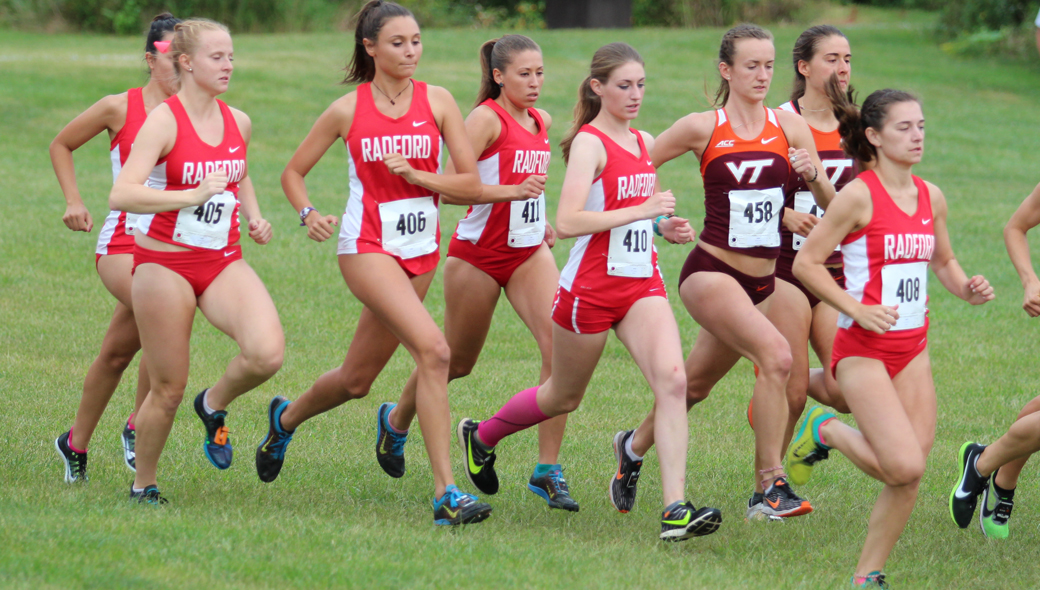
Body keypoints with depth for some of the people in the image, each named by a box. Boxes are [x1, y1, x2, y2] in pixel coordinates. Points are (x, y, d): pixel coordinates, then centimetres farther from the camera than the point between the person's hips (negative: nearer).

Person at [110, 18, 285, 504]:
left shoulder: (237, 123, 6)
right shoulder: (165, 121, -13)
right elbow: (122, 195, -23)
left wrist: (253, 216, 10)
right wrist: (193, 195, -27)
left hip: (223, 262, 5)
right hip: (165, 264, -5)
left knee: (267, 353, -21)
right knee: (169, 388, 1)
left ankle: (215, 404, 10)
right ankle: (143, 485, 23)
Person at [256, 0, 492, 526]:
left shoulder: (436, 102, 1)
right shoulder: (348, 110, -3)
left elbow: (472, 185, -2)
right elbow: (293, 172, 8)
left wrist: (416, 175, -17)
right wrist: (309, 214, -10)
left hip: (421, 250, 4)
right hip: (367, 247, -4)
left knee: (357, 379, 14)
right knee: (433, 349, -25)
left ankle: (286, 418, 48)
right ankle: (446, 493, -25)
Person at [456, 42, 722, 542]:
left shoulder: (644, 143, 10)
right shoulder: (590, 143, -13)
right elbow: (568, 221, -25)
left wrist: (665, 228, 8)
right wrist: (642, 211, -29)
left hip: (642, 284, 6)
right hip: (591, 288, -6)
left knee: (672, 380, -17)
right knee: (564, 396, 13)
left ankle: (675, 509, -23)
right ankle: (480, 436, 42)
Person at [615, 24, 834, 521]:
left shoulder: (789, 126, 3)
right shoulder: (703, 128, -5)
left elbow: (830, 204, 2)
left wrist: (812, 176, -17)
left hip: (761, 281, 5)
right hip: (710, 274, -5)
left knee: (696, 384, 17)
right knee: (776, 355, -26)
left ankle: (634, 447, 46)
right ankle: (769, 488, -21)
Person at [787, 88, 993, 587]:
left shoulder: (930, 197, 8)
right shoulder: (859, 196, -12)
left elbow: (943, 261, 23)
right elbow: (806, 262, -10)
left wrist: (966, 289, 2)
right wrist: (856, 310, -17)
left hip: (912, 348, 6)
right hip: (863, 348, -6)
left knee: (909, 476, 0)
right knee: (905, 466, -16)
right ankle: (828, 432, 10)